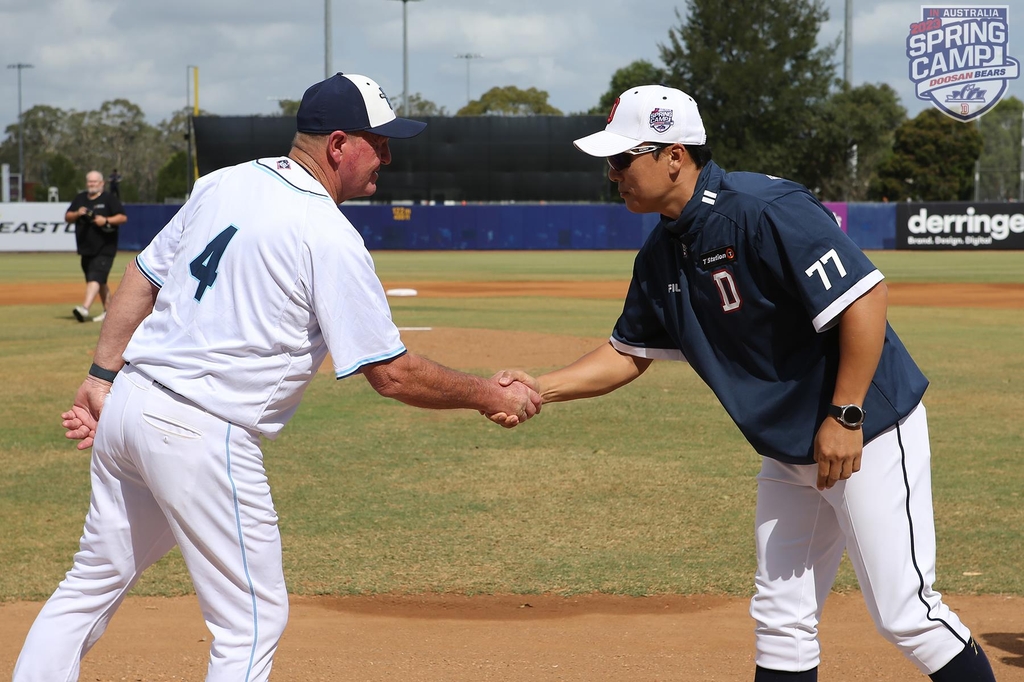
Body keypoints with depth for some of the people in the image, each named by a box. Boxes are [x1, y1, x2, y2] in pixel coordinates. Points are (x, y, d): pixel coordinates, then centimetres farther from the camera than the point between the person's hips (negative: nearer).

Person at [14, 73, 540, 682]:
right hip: (204, 432, -8)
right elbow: (392, 375, -13)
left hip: (128, 404, 8)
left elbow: (142, 276, 14)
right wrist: (490, 396, -2)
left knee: (96, 581, 20)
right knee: (253, 619, 4)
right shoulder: (330, 237, -14)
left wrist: (103, 376, 18)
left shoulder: (223, 183, 8)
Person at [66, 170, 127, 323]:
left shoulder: (109, 199, -2)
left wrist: (106, 220, -22)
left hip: (104, 248, -7)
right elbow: (67, 217, 13)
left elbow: (123, 217, -7)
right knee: (100, 281, 12)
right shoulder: (79, 199, 14)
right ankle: (108, 311, 21)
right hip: (86, 249, 7)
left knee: (95, 277, -19)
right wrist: (77, 214, -9)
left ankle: (85, 309, -34)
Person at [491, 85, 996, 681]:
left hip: (868, 430, -9)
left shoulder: (765, 210, -23)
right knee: (781, 618, 11)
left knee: (904, 613, -7)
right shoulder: (662, 255, 4)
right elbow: (630, 355, 14)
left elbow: (865, 298, -25)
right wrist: (543, 389, -1)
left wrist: (845, 417, -24)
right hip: (787, 449, 9)